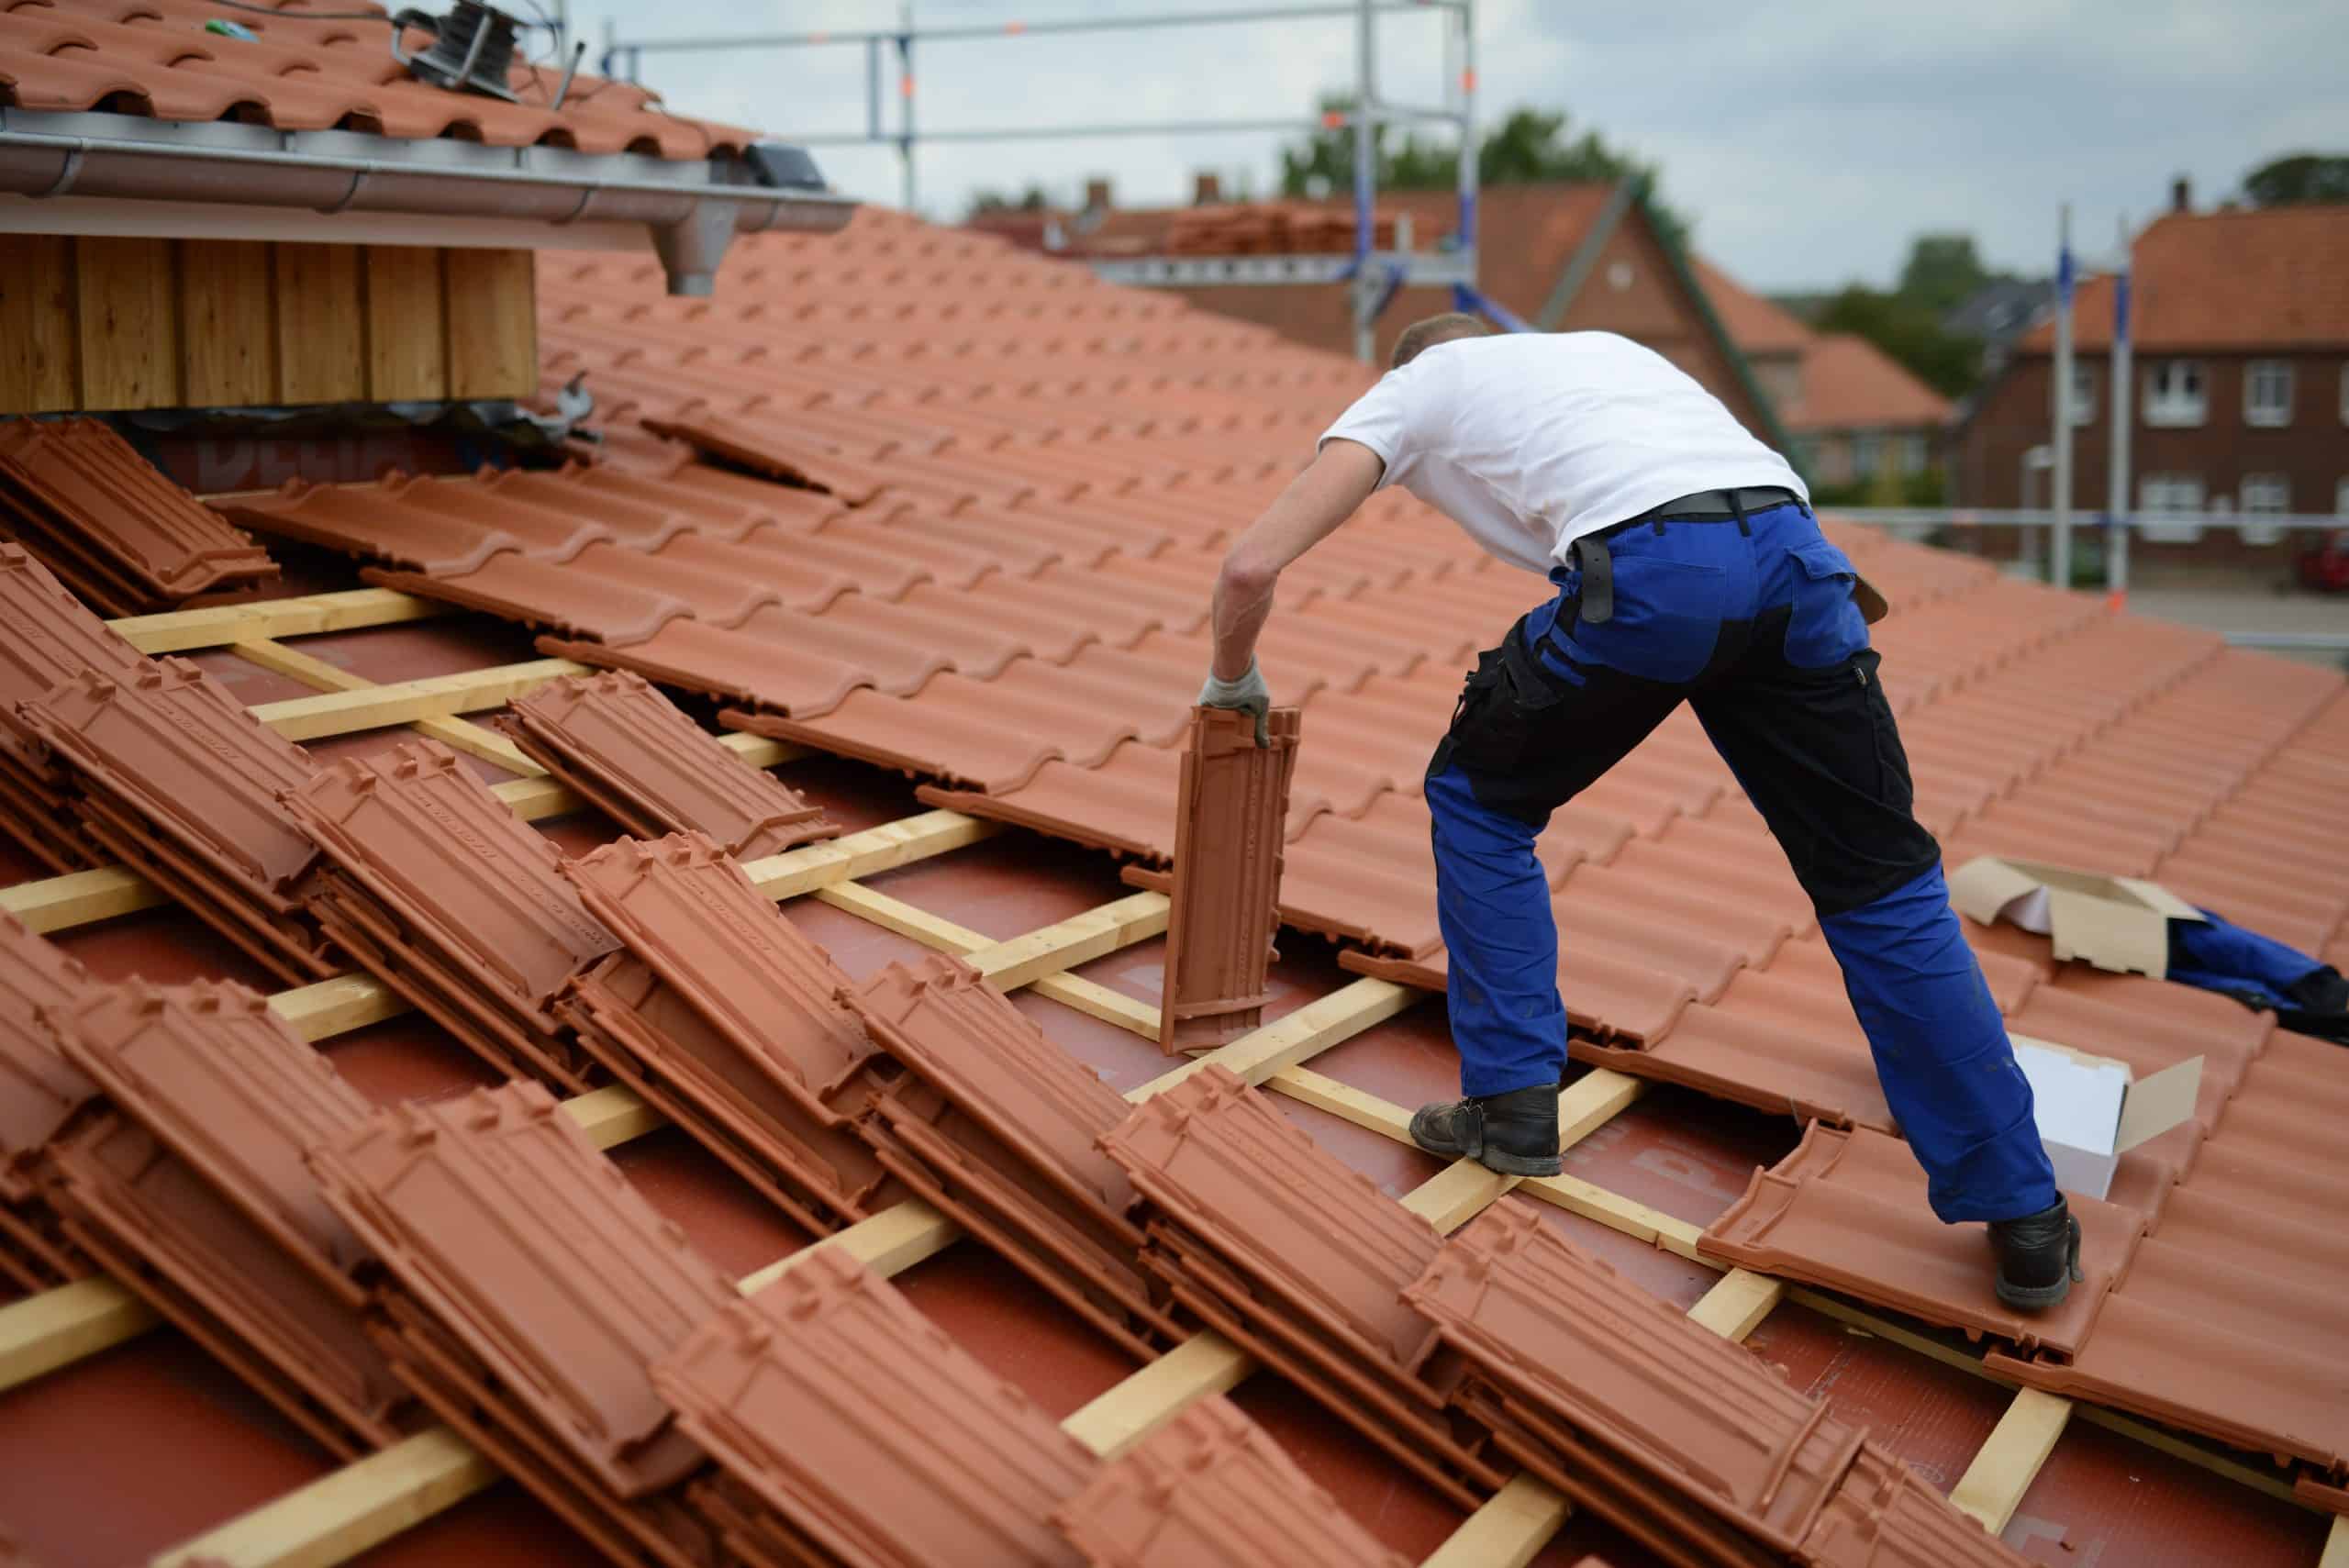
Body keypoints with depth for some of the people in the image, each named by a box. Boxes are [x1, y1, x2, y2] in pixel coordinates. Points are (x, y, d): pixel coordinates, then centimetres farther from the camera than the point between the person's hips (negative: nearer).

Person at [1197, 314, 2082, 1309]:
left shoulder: (1412, 389, 27)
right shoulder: (1593, 347, 42)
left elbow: (1251, 568, 16)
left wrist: (1232, 680, 34)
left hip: (1646, 568, -4)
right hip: (1793, 551, 5)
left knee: (1477, 799, 23)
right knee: (1883, 882, 15)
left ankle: (1513, 1108, 23)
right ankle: (2026, 1224, 17)